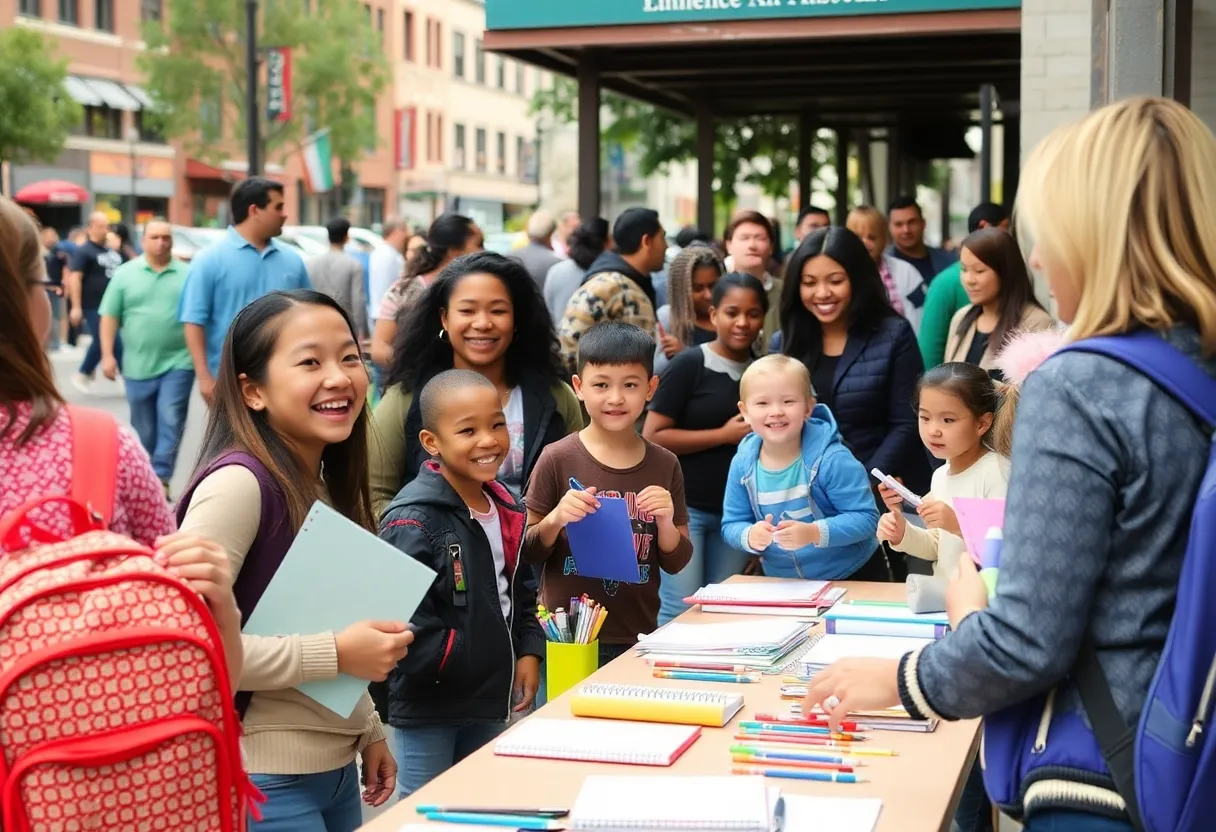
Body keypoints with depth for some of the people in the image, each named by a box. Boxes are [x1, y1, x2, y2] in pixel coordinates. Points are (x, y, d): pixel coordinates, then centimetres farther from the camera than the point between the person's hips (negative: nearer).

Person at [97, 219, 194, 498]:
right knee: (143, 428, 11)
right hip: (138, 365, 1)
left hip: (178, 362, -1)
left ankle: (161, 477, -7)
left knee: (171, 422, -9)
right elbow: (110, 317, 4)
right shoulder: (125, 273, 3)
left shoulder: (187, 274, 2)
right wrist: (108, 355, -3)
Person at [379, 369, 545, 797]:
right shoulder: (414, 521, -19)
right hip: (428, 704, -8)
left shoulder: (508, 510, 8)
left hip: (490, 701, 8)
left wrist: (528, 652, 6)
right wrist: (461, 665, -19)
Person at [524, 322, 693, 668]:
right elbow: (526, 552, -1)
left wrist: (666, 522, -12)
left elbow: (676, 562, 7)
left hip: (637, 639, 2)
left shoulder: (664, 465, 1)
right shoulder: (558, 460, -7)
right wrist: (555, 520, -20)